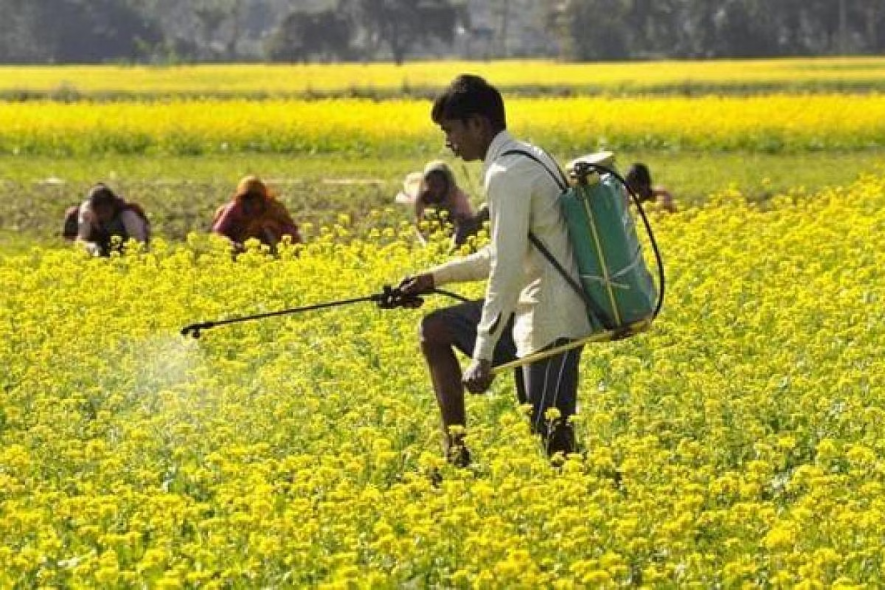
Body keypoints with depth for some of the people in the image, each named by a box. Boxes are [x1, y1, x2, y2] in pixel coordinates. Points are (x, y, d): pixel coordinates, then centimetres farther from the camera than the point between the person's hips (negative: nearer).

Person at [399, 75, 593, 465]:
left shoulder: (506, 175, -18)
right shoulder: (527, 157, 13)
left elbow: (508, 270, -24)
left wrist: (483, 356, -23)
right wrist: (437, 276, 21)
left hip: (550, 321, -10)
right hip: (532, 307, 10)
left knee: (553, 436, -8)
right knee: (433, 329, 14)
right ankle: (456, 453, 12)